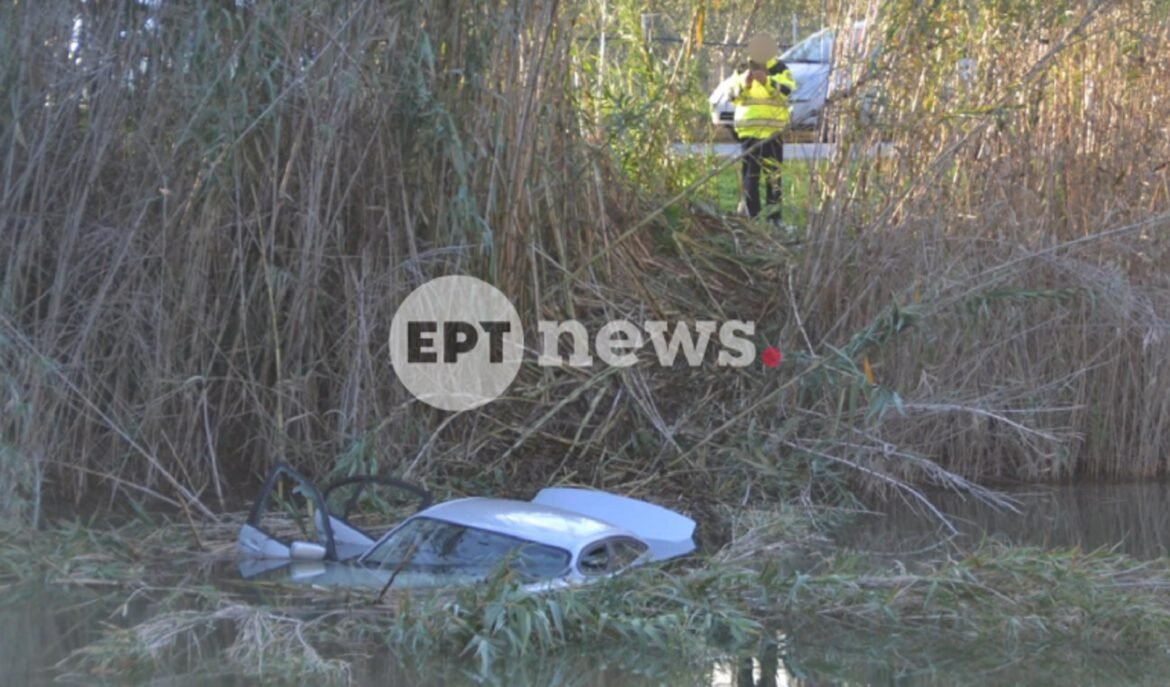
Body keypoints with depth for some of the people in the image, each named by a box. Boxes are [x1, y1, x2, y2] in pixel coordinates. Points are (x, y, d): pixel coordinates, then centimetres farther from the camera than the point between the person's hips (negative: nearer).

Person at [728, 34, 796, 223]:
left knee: (773, 173, -7)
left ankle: (774, 214, -5)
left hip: (772, 130, -2)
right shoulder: (742, 69, 9)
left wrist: (767, 82, -29)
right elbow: (733, 96, 3)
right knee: (750, 174, 3)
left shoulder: (780, 69, 2)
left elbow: (786, 91, -15)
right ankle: (750, 214, 8)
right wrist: (744, 84, -17)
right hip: (748, 129, 2)